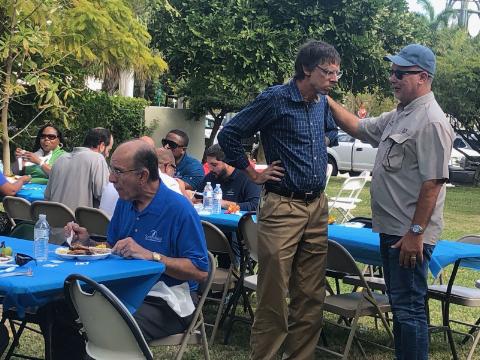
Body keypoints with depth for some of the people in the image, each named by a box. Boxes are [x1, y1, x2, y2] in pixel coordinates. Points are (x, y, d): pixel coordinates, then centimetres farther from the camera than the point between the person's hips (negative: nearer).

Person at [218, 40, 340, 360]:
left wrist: (324, 143, 14)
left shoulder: (323, 102, 10)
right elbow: (229, 135, -7)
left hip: (317, 207, 7)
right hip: (282, 207, -6)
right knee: (274, 297, -3)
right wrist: (254, 174, -3)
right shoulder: (275, 99, -10)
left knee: (311, 295, 11)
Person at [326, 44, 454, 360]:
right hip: (391, 228, 10)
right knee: (399, 303, 18)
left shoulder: (431, 121, -17)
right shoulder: (398, 116, 14)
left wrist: (416, 232, -24)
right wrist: (328, 101, 12)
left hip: (410, 235, -10)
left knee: (409, 308, -4)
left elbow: (433, 182, -22)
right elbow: (358, 127, 23)